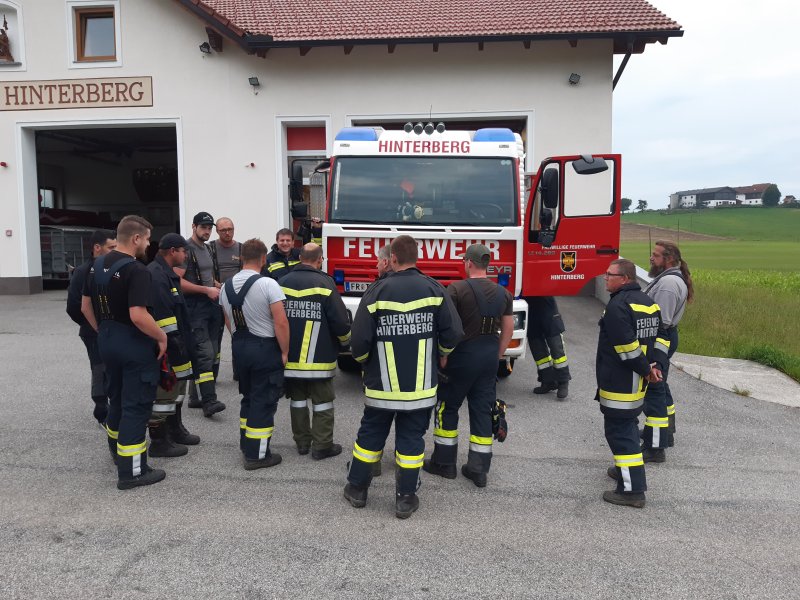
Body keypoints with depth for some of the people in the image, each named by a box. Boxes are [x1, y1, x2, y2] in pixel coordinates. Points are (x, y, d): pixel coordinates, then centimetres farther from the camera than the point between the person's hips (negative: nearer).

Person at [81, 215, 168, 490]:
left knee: (117, 398, 23)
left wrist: (103, 331, 21)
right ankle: (131, 471, 5)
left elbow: (86, 306, 13)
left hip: (107, 341, 9)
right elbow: (138, 315, -29)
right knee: (136, 405, -1)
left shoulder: (97, 265, 6)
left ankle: (118, 452, 41)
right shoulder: (136, 270, -21)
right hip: (134, 344, -9)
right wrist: (162, 337, -16)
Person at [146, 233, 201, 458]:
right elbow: (162, 316, -25)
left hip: (176, 345, 11)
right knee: (163, 393, -3)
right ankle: (159, 442, 7)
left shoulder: (167, 273, 16)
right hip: (165, 348, -11)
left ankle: (175, 430, 35)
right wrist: (174, 345, -23)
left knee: (176, 388, 21)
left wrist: (182, 342, 23)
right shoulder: (156, 276, -19)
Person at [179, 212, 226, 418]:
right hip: (194, 307, -9)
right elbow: (178, 281, -18)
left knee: (212, 354, 9)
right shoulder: (187, 249, -9)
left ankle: (196, 397, 18)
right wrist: (206, 289, -18)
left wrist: (218, 286, 12)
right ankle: (209, 401, -11)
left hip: (211, 304, 9)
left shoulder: (206, 249, 18)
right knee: (205, 354, -13)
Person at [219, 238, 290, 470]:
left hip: (239, 347, 7)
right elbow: (281, 323, -20)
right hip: (265, 348, -7)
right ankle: (257, 455, 8)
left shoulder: (227, 286, 4)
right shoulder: (268, 284, -17)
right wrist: (285, 351, -11)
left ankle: (246, 443, 33)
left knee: (248, 397, 22)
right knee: (263, 402, 2)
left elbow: (229, 322, 12)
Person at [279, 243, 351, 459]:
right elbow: (340, 320, -13)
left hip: (291, 357, 5)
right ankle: (322, 446, 9)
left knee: (298, 400, 15)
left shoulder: (282, 283, 2)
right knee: (322, 402, 5)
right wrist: (345, 340, 8)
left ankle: (302, 441, 23)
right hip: (319, 358, -4)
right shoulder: (324, 283, -12)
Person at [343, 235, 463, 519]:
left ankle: (357, 488, 29)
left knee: (370, 435, 15)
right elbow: (453, 332, -7)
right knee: (411, 439, 11)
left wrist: (364, 361, 10)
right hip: (421, 385, 1)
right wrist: (442, 353, 15)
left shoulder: (378, 291, -10)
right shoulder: (434, 289, -6)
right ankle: (406, 499, 18)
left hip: (381, 383, 0)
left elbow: (359, 339, -11)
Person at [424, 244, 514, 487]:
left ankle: (444, 462, 17)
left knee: (447, 406, 10)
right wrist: (496, 356, 17)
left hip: (463, 354, -5)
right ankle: (479, 468, 14)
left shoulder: (457, 289, -12)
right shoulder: (503, 293, 4)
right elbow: (508, 328, 8)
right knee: (482, 410, 10)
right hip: (490, 356, 5)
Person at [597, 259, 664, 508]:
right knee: (628, 425, 25)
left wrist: (645, 369, -13)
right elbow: (657, 335, 15)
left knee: (619, 432, -4)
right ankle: (626, 470, 41)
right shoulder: (648, 302, 11)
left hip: (618, 384, -10)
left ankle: (632, 490, -3)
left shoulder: (618, 305, -20)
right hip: (638, 384, 10)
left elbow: (626, 345, -24)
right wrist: (651, 365, 8)